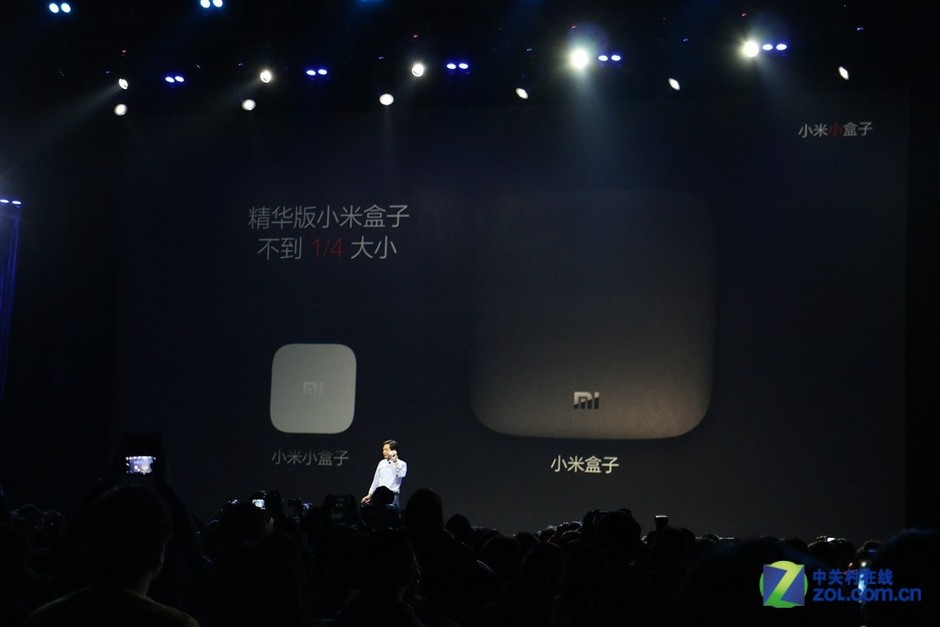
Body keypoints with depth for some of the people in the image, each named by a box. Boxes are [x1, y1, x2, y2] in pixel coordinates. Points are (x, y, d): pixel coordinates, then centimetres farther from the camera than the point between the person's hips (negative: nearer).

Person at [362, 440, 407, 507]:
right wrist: (370, 495, 21)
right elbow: (376, 480, 20)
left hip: (392, 495, -5)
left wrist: (395, 461, -20)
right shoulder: (382, 463, 14)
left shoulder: (401, 464, -1)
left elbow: (401, 475, -22)